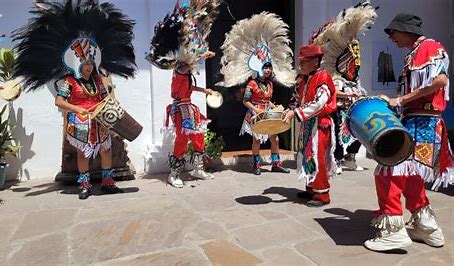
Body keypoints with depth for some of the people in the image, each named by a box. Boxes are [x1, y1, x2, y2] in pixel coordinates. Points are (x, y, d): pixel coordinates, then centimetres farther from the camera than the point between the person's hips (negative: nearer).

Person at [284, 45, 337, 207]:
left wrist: (295, 112, -28)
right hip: (306, 123, 9)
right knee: (306, 156, 14)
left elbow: (319, 104, -25)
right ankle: (311, 189, 27)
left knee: (317, 158, -6)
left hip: (319, 124, -9)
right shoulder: (304, 79, 12)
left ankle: (322, 195, 5)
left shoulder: (323, 77, -14)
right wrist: (291, 112, 3)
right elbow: (298, 99, 21)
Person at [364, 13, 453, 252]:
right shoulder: (413, 56, 20)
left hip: (422, 123, -10)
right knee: (408, 174, 16)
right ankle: (425, 227, 27)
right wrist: (394, 101, 6)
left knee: (388, 172, -14)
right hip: (412, 121, 10)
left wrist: (401, 99, -20)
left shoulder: (431, 48, -5)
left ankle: (393, 230, -8)